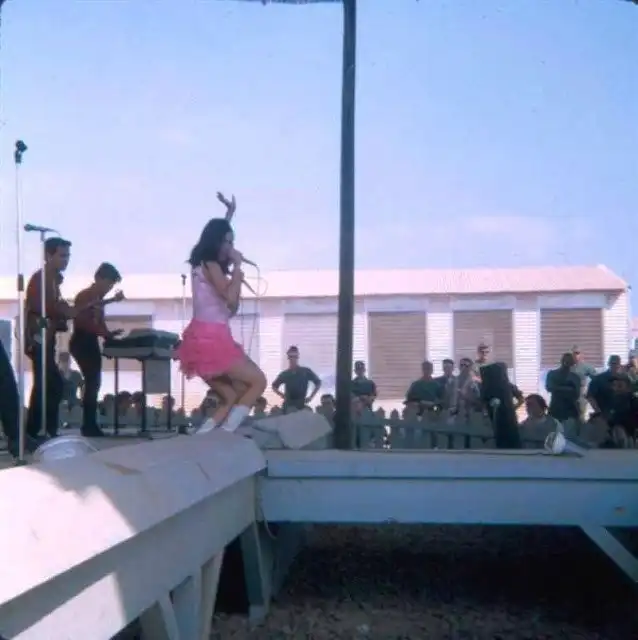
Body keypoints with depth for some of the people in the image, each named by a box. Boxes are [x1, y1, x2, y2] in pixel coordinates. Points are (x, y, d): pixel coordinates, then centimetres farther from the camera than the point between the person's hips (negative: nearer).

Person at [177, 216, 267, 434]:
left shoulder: (210, 267, 21)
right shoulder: (210, 265, -7)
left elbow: (231, 308, 20)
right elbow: (231, 298, -17)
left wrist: (235, 274, 15)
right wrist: (237, 266, -7)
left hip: (209, 339, 9)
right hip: (211, 339, -9)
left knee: (232, 398, 11)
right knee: (258, 381, -4)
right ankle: (224, 435, -13)